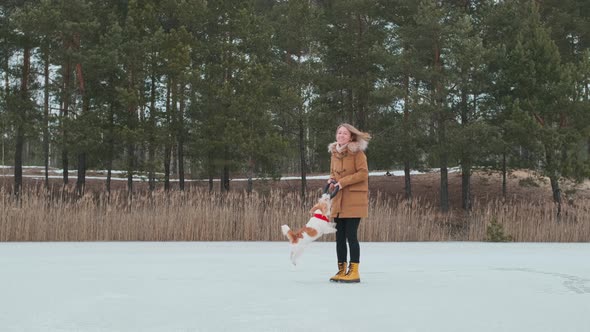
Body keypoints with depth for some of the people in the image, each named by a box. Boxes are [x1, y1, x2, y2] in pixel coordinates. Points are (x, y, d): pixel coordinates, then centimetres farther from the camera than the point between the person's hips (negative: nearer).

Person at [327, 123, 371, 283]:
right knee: (339, 236, 7)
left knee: (351, 235, -7)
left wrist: (343, 182, -17)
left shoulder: (357, 152, -7)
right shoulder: (334, 153, 12)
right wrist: (332, 180, 0)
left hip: (354, 200, -6)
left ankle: (354, 271, -1)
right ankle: (342, 270, 15)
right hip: (338, 201, 6)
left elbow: (363, 173, -13)